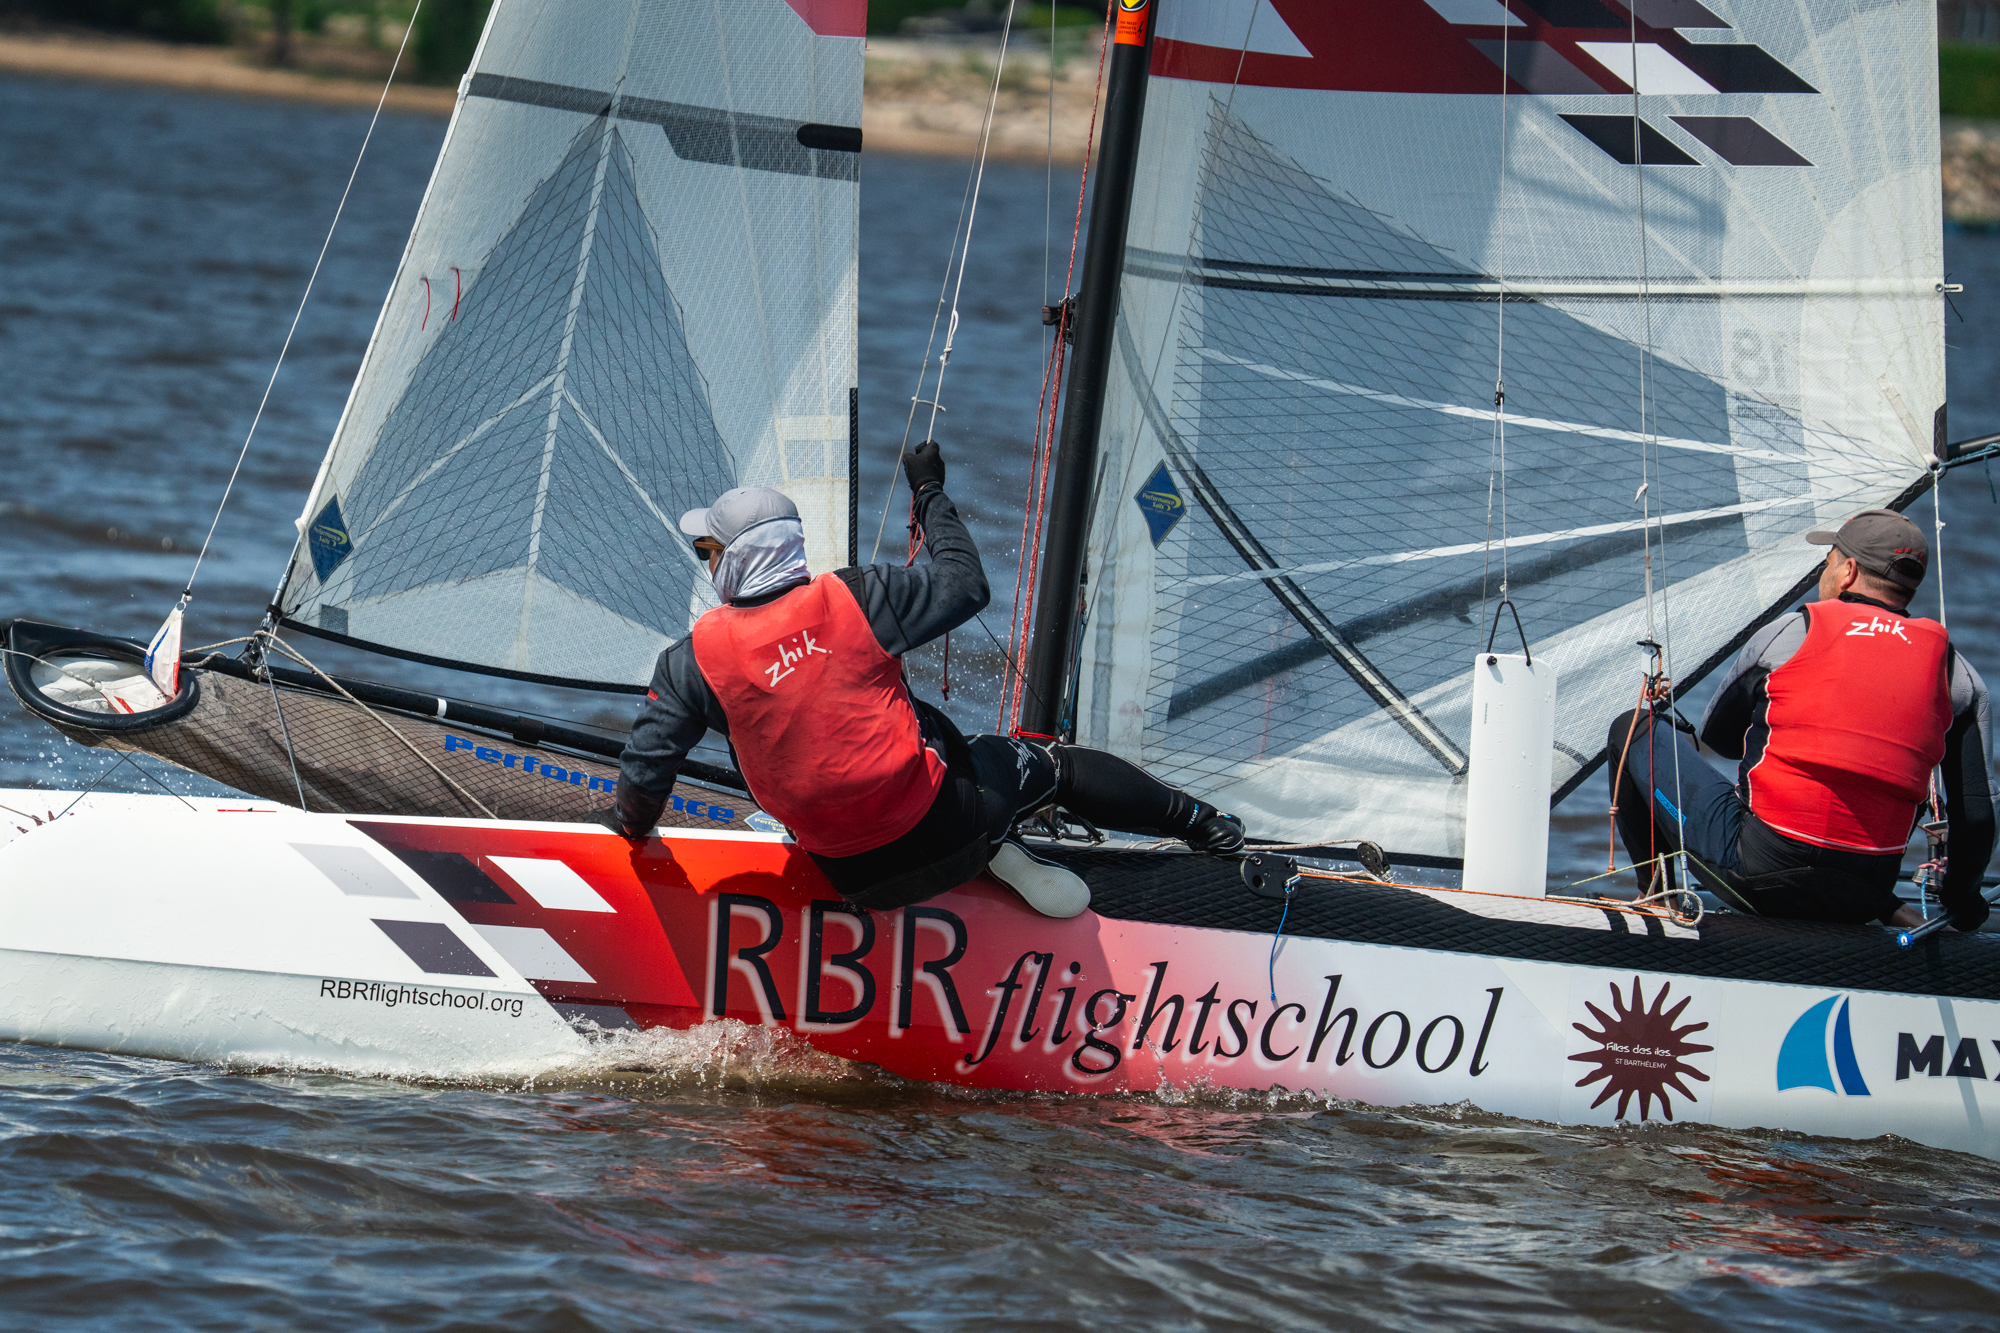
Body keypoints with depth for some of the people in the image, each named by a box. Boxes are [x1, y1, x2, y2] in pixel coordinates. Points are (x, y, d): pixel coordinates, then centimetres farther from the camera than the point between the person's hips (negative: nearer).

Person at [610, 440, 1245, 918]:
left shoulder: (695, 660, -8)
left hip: (859, 878, 0)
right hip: (940, 822, 0)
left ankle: (989, 857, 9)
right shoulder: (854, 598, -10)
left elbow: (644, 772, -4)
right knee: (1048, 764, 26)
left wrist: (634, 826, 19)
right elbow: (965, 585, 4)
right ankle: (1196, 822, 36)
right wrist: (931, 495, 19)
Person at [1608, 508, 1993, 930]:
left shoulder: (1792, 633, 1)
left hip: (1760, 877, -3)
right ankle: (1885, 909, 18)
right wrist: (1960, 903, 20)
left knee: (1636, 728, 17)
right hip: (1860, 902, 3)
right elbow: (1976, 807, 4)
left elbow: (1716, 733, 16)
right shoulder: (1955, 671, 5)